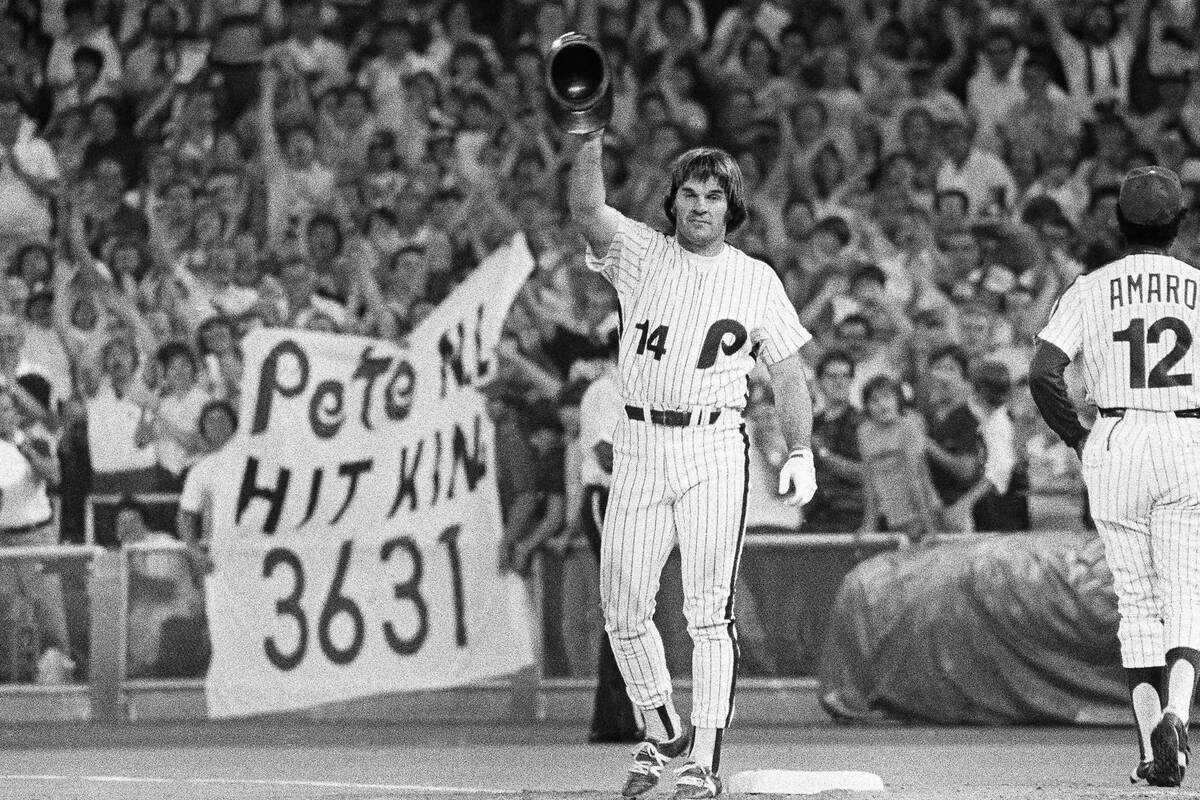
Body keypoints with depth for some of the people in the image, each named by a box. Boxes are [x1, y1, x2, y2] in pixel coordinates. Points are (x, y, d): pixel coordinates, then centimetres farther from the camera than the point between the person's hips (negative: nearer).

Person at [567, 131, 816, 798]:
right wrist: (588, 142, -29)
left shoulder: (757, 280, 8)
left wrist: (801, 453, -1)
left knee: (709, 610, -9)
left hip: (715, 450, -2)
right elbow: (587, 208, -11)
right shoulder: (640, 253, 7)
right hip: (640, 444, 2)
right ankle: (662, 732, 24)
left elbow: (788, 372, 10)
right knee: (624, 609, 3)